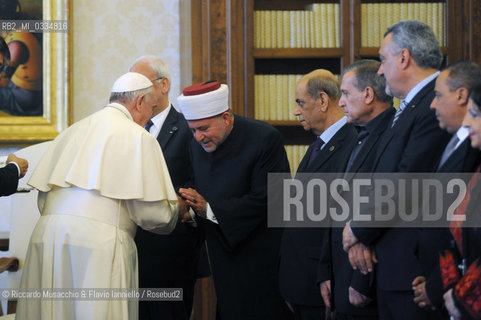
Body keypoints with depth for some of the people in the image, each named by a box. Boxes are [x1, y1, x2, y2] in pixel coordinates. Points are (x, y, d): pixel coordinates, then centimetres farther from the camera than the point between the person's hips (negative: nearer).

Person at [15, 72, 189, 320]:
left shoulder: (73, 131, 18)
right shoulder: (138, 137, 0)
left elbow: (43, 200, 16)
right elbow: (151, 213, -3)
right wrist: (176, 208, 18)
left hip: (47, 234, 6)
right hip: (99, 241, -6)